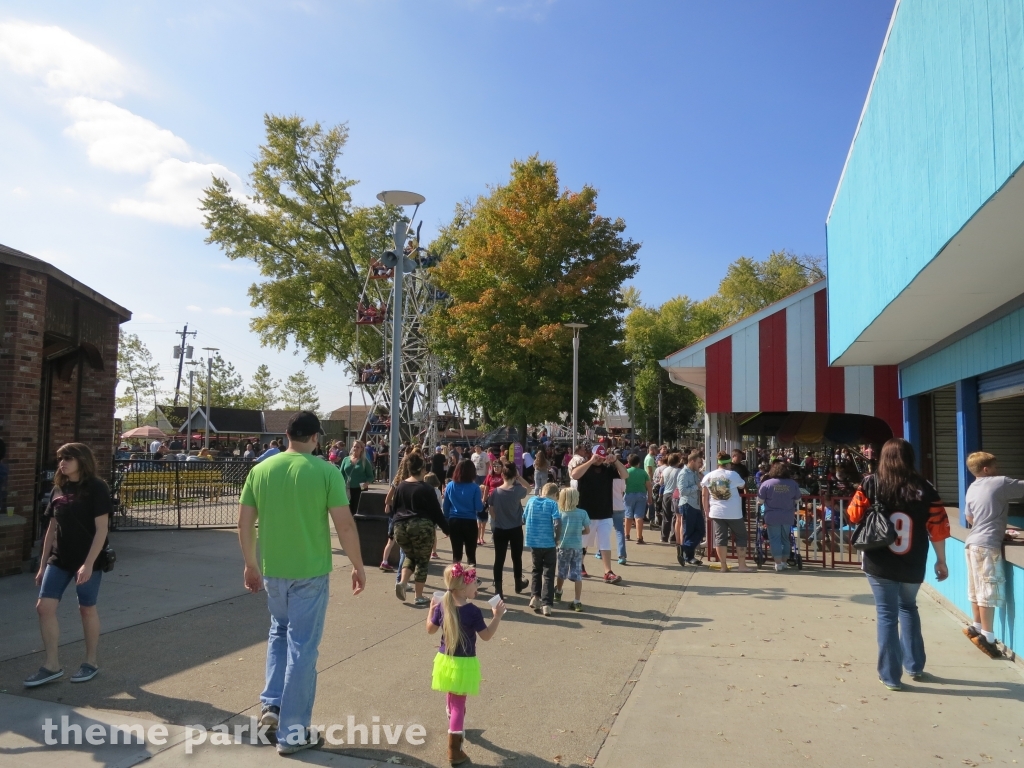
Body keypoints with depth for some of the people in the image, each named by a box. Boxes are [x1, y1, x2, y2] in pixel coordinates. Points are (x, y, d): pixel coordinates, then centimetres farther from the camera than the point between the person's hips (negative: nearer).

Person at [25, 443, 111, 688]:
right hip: (59, 559, 6)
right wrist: (43, 564, 12)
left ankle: (91, 662, 22)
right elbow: (52, 528, 12)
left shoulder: (96, 489, -12)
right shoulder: (58, 490, 7)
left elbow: (101, 529, -16)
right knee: (44, 607, 1)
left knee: (87, 609, 6)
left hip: (88, 561, -6)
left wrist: (89, 563, -21)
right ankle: (52, 665, 13)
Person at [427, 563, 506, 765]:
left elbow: (430, 629, 8)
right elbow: (486, 636, -10)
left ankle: (457, 729, 51)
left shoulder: (441, 607, -7)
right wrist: (497, 616, -4)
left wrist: (431, 610, 21)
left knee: (451, 700, 25)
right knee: (458, 704, 1)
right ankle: (454, 751, 2)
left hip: (445, 660, 5)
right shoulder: (473, 611, -21)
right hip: (464, 663, -5)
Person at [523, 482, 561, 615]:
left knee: (537, 570, 23)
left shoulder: (531, 501, 3)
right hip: (548, 543, -4)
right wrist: (556, 538, -5)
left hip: (533, 542, 4)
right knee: (548, 574, 4)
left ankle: (535, 596, 12)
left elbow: (523, 519, 9)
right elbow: (557, 523, -19)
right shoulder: (552, 503, -8)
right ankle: (546, 604, -1)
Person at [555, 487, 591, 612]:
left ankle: (558, 593, 41)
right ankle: (577, 602, 1)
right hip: (577, 547, 0)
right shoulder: (582, 513, -10)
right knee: (577, 575, 4)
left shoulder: (559, 513, -11)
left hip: (563, 546, 0)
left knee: (562, 573, 19)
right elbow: (587, 530, -3)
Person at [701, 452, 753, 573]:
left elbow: (704, 495, 5)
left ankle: (724, 566, 8)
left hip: (716, 512, 4)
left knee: (720, 538, 7)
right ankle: (742, 566, 8)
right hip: (733, 513, -3)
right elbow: (742, 486, 7)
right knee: (741, 537, 9)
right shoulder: (733, 474, -10)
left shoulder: (708, 476, 2)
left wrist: (706, 509, 13)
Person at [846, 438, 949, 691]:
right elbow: (938, 527, -3)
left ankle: (891, 676, 10)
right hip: (912, 566, 2)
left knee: (887, 615, 7)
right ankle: (915, 666, 31)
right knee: (908, 608, 25)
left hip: (879, 564, -2)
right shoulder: (924, 488, -5)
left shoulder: (871, 484, -7)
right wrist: (941, 560, 8)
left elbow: (854, 515, -4)